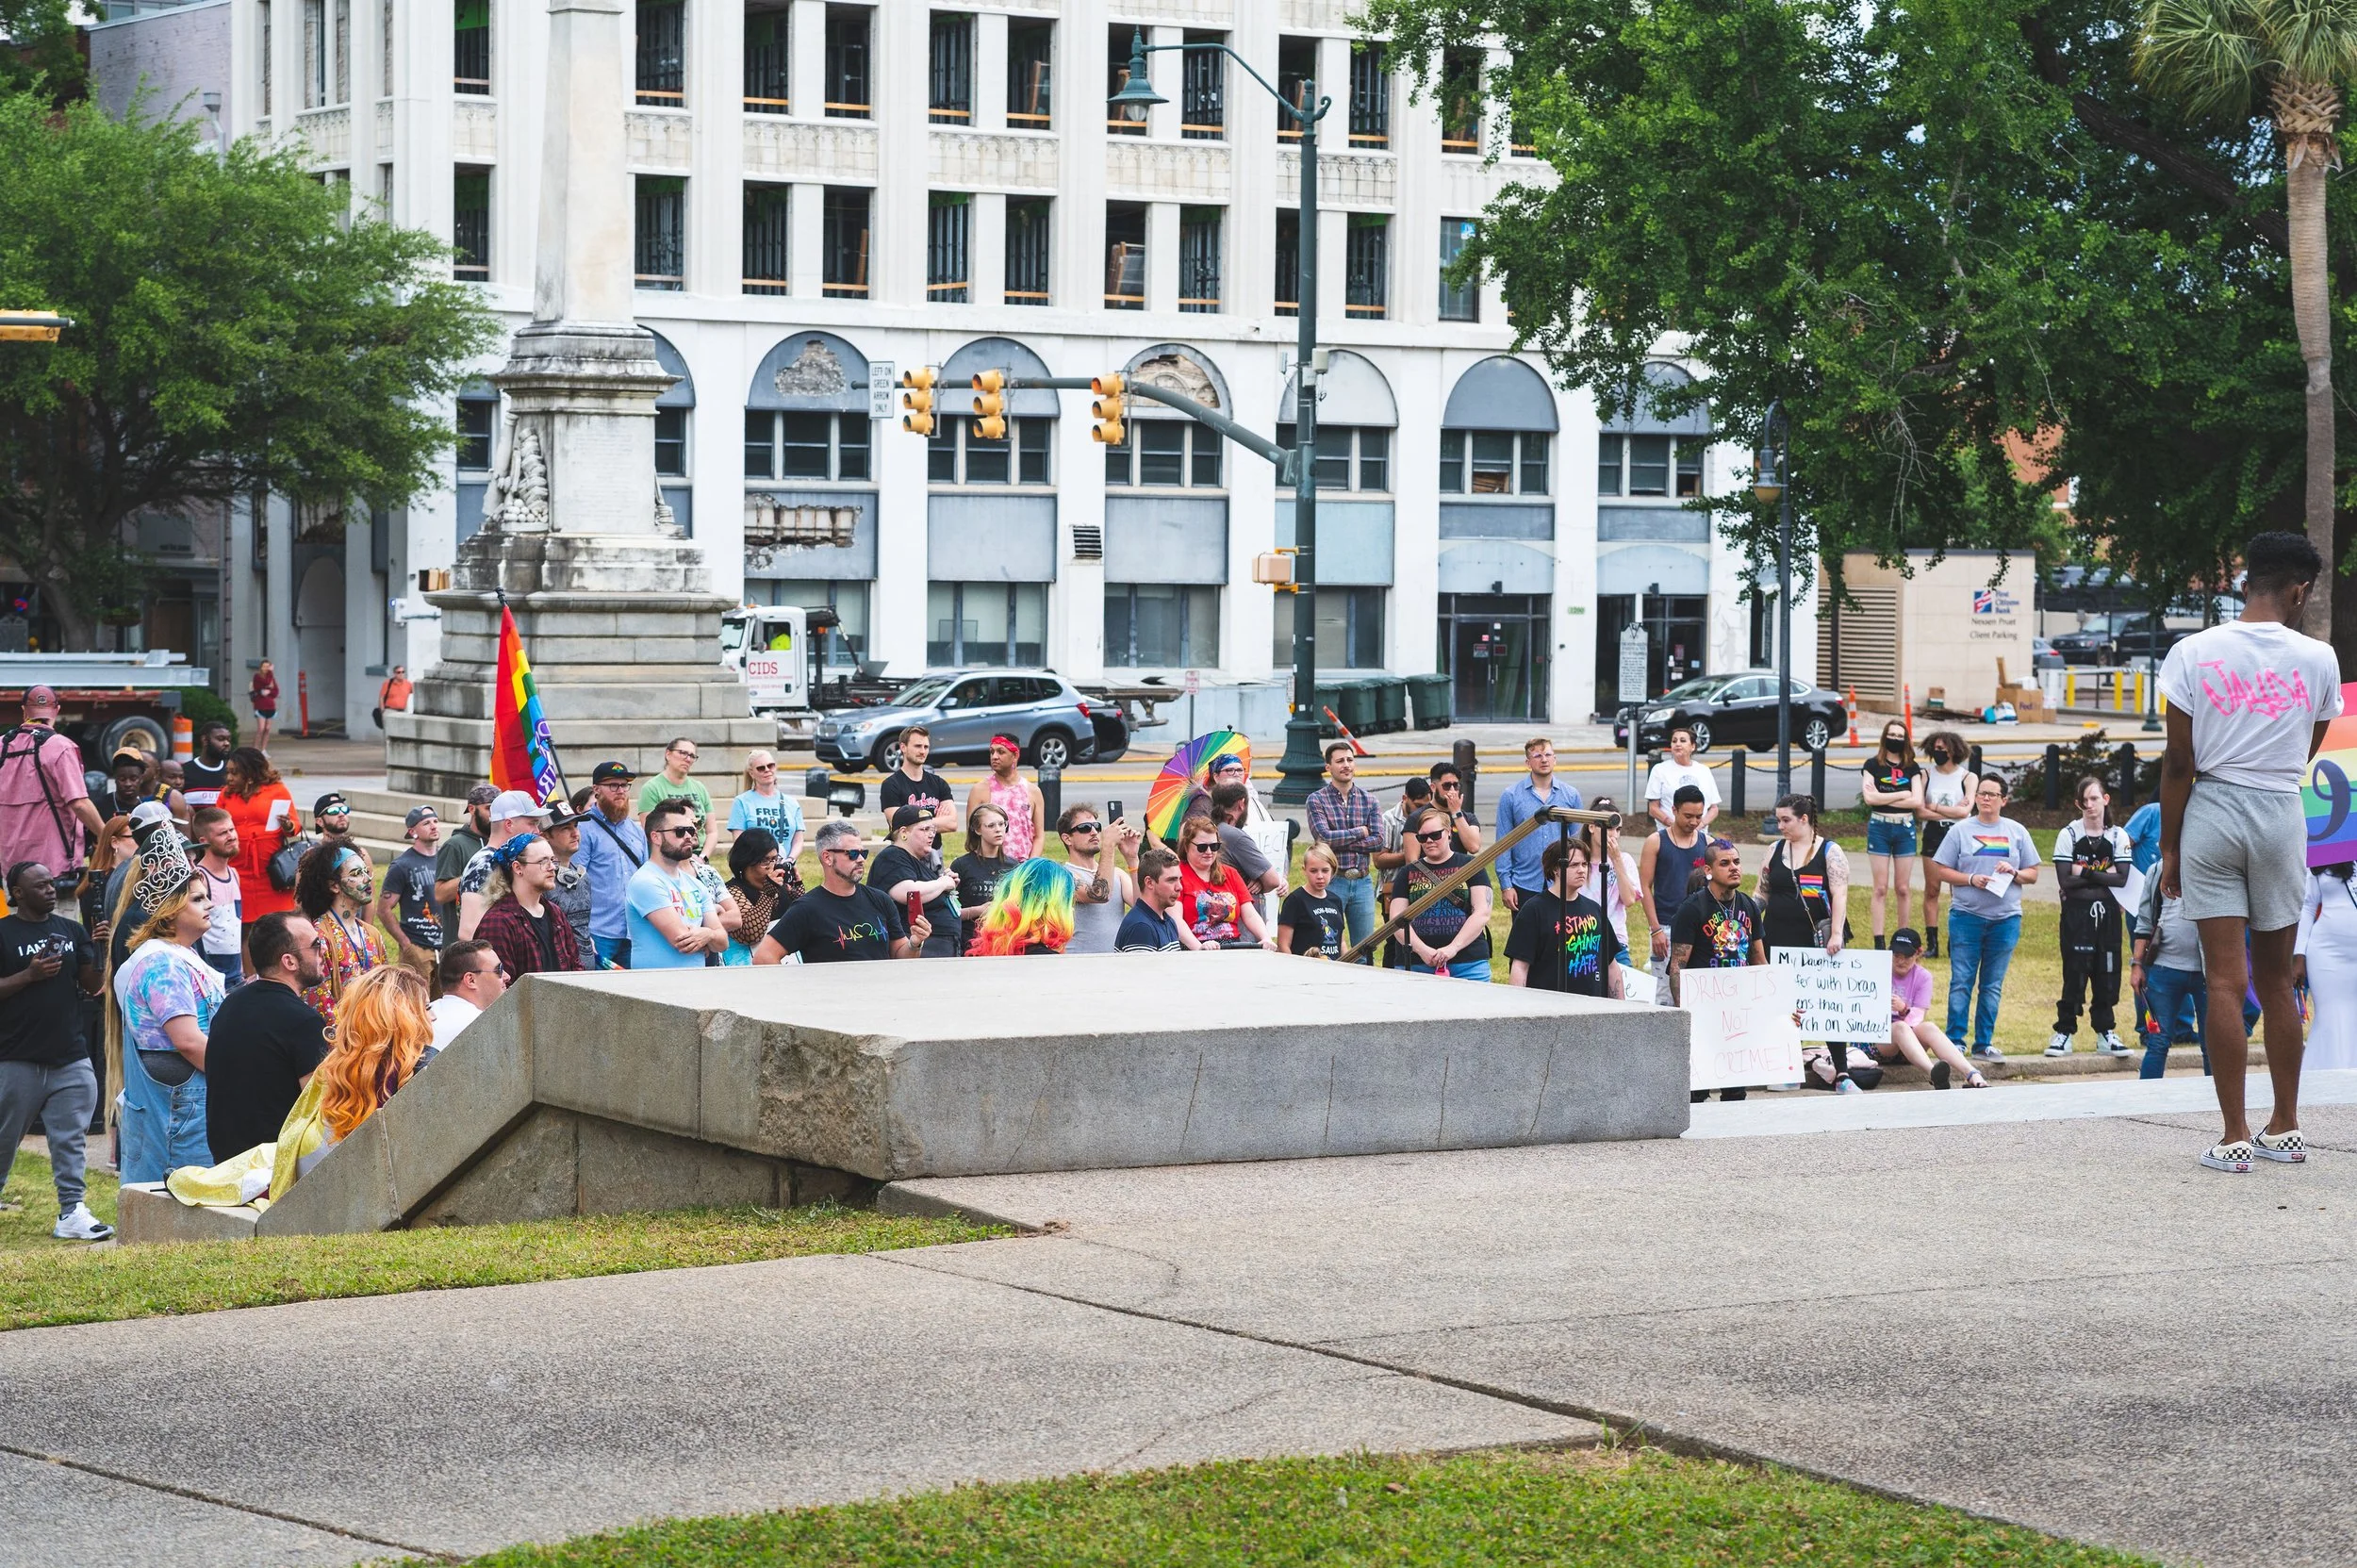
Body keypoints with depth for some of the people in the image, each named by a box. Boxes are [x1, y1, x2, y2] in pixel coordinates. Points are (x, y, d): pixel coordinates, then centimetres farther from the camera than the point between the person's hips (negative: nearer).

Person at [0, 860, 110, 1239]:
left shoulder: (71, 931, 11)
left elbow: (93, 986, 10)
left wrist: (99, 950, -6)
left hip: (69, 1058, 4)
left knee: (70, 1140, -1)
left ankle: (71, 1213, -2)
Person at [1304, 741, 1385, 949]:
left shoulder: (1369, 801, 9)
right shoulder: (1316, 800, 0)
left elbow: (1377, 840, -3)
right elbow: (1324, 837, -14)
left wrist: (1340, 842, -12)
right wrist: (1361, 832, -6)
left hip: (1363, 882, 3)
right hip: (1332, 881, -3)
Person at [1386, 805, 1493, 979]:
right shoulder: (1408, 873, 14)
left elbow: (1482, 914, -1)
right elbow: (1397, 919, 6)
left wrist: (1453, 948, -12)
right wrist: (1422, 950, -11)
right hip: (1418, 965, 2)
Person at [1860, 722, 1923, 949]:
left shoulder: (1912, 768, 7)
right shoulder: (1872, 765, 2)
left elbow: (1917, 802, -4)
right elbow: (1870, 798, -11)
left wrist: (1884, 798, -9)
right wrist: (1902, 794, -6)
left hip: (1905, 828, 2)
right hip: (1879, 827, -2)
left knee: (1902, 888, 6)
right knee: (1881, 888, -2)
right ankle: (1879, 942, -2)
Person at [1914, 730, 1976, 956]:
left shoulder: (1968, 777, 0)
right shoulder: (1926, 775, 3)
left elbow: (1965, 811, -11)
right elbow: (1920, 812, -5)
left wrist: (1934, 807, -7)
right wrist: (1952, 811, -9)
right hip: (1933, 835, 1)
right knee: (1931, 890, 1)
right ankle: (1931, 943, 4)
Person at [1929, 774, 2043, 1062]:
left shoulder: (2017, 832, 10)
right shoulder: (1962, 830, 4)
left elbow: (2033, 873, 12)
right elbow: (1941, 870, 2)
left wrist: (2014, 873, -9)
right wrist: (1971, 879, -13)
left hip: (2006, 918, 2)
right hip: (1966, 916, -2)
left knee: (1993, 985, 6)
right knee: (1961, 982, -4)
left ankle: (1984, 1042, 12)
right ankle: (1955, 1041, 0)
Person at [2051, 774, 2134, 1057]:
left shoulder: (2118, 837, 4)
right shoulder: (2069, 835, -1)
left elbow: (2121, 879, -8)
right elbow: (2065, 881, -9)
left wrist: (2085, 874, -13)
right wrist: (2103, 875, -10)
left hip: (2107, 912, 2)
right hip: (2076, 911, -2)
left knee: (2107, 971, 4)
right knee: (2075, 971, -6)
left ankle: (2105, 1032, 13)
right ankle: (2064, 1031, 1)